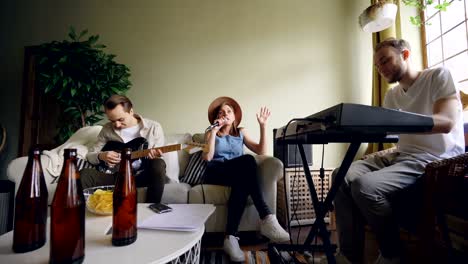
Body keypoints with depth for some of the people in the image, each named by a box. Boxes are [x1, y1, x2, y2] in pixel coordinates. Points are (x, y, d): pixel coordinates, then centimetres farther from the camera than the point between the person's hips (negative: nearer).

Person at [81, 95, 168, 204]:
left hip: (142, 175, -2)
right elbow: (90, 155, 12)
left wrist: (154, 157, -25)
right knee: (83, 175, -22)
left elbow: (158, 159, 0)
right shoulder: (107, 129, 5)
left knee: (158, 164, -35)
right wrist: (101, 156, -12)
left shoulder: (153, 127, -3)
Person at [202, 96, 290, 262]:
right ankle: (266, 218, -42)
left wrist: (263, 126, 1)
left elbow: (261, 151, 7)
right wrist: (214, 130, -4)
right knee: (247, 161, -35)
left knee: (242, 184, -38)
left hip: (237, 175, 3)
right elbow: (207, 157, -5)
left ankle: (230, 237, -38)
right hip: (215, 174, -3)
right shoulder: (211, 133, 16)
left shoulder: (241, 132, 22)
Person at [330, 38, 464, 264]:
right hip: (401, 156, 7)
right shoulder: (391, 95, 18)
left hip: (435, 159, -7)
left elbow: (446, 122, -19)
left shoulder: (439, 76, -2)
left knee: (364, 185, -30)